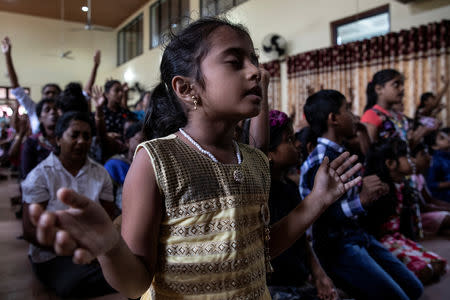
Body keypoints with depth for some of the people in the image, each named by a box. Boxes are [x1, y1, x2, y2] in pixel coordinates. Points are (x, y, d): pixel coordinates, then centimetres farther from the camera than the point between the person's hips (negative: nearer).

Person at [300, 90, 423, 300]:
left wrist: (372, 194, -2)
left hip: (358, 235, 9)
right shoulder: (319, 162, -22)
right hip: (335, 246, -9)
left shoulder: (342, 154, 7)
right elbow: (321, 216, -26)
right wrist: (361, 200, -34)